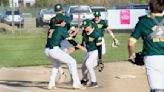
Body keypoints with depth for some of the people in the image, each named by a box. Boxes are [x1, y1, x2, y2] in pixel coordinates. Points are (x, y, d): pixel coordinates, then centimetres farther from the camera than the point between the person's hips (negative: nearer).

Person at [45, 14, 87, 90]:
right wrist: (81, 47, -1)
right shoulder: (62, 29, -3)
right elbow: (70, 40, -7)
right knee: (72, 62, 5)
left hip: (47, 51, 7)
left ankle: (51, 83, 26)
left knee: (56, 64, 34)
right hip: (55, 50, -7)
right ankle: (76, 83, -2)